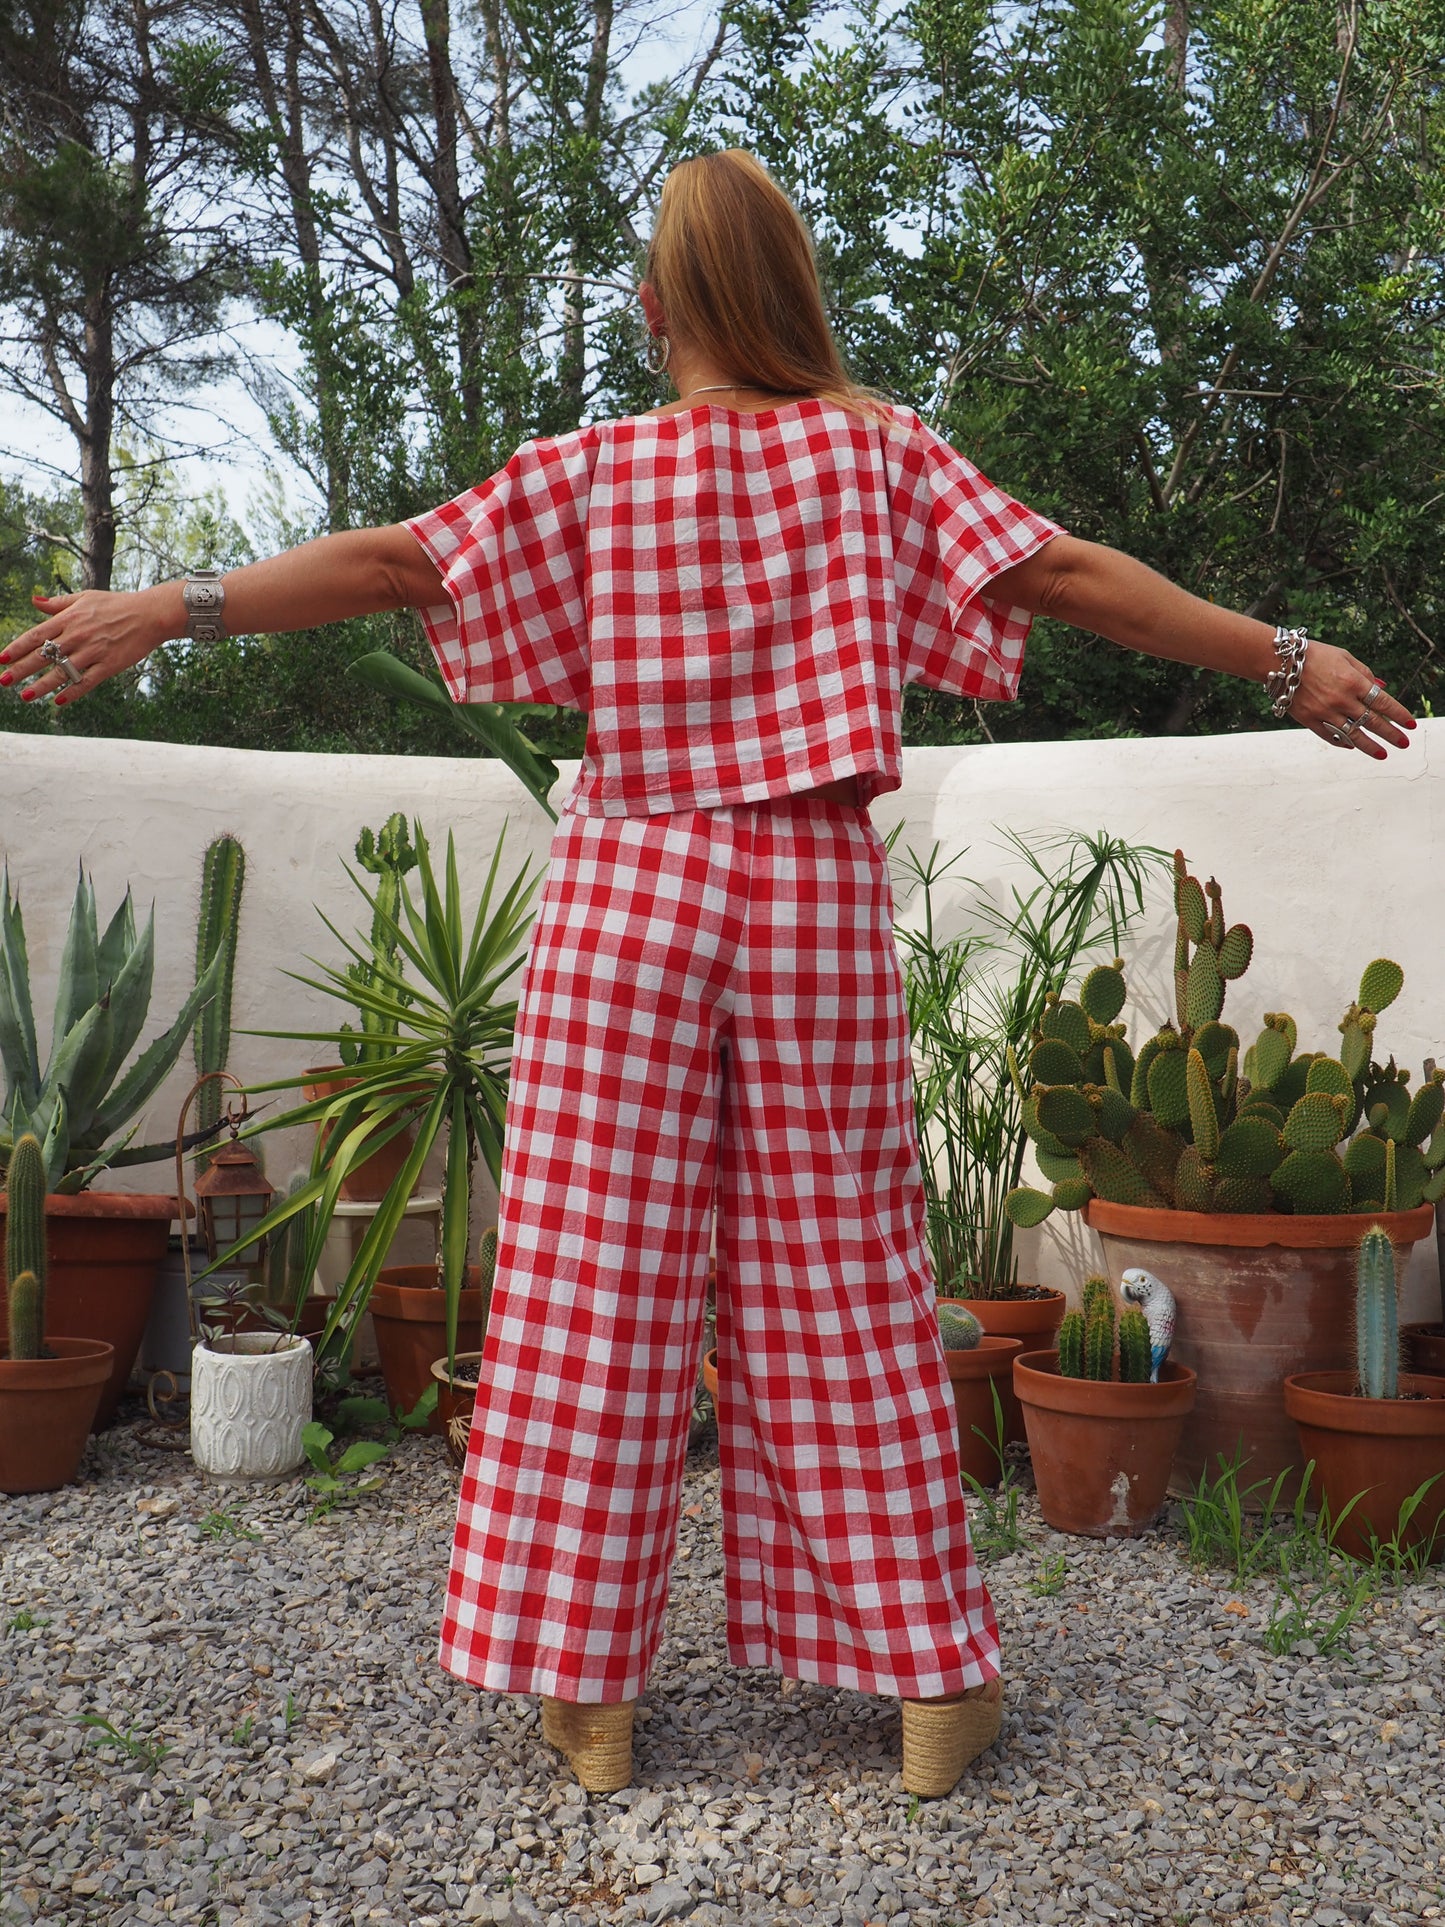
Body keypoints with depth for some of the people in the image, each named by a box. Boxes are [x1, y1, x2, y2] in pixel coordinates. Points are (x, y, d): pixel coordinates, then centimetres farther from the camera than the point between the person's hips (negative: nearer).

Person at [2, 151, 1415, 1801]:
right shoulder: (876, 449, 3)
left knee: (598, 1281, 4)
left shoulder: (591, 472, 3)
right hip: (822, 895, 1)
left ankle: (586, 1690, 11)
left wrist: (172, 608, 5)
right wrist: (1282, 660, 3)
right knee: (837, 1288, 6)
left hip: (629, 891, 0)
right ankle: (928, 1682, 14)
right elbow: (1068, 574, -2)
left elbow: (388, 563, -1)